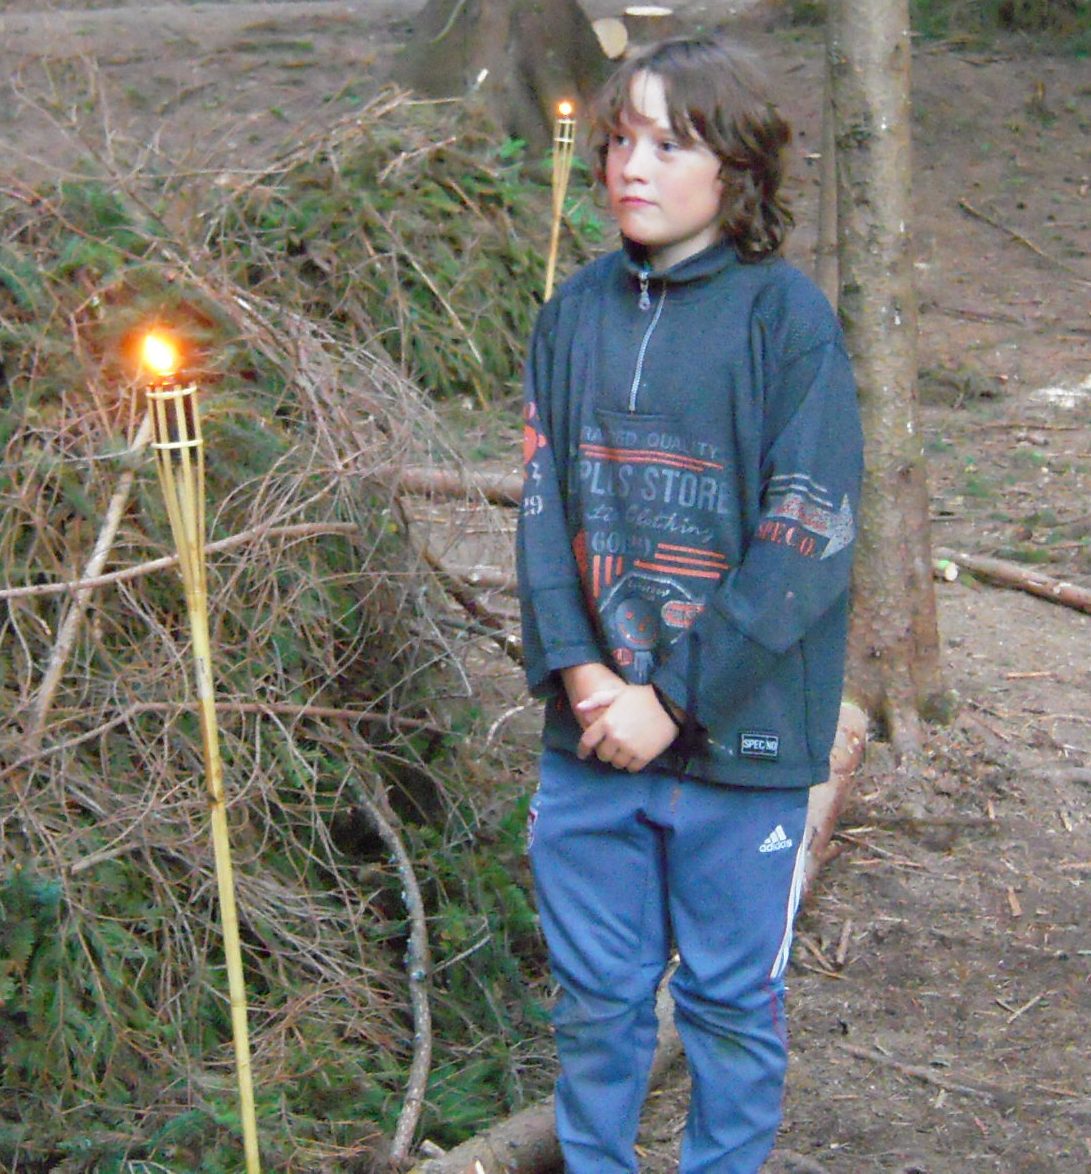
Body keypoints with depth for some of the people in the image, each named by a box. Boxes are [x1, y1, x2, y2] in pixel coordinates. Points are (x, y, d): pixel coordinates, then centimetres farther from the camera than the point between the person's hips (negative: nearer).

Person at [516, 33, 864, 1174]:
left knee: (731, 998, 11)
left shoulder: (786, 318, -10)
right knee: (595, 993, 15)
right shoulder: (576, 312, 4)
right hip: (591, 734, 4)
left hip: (739, 739, -4)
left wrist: (674, 696, -15)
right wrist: (577, 669, -9)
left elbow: (806, 543, -13)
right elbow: (544, 501, 4)